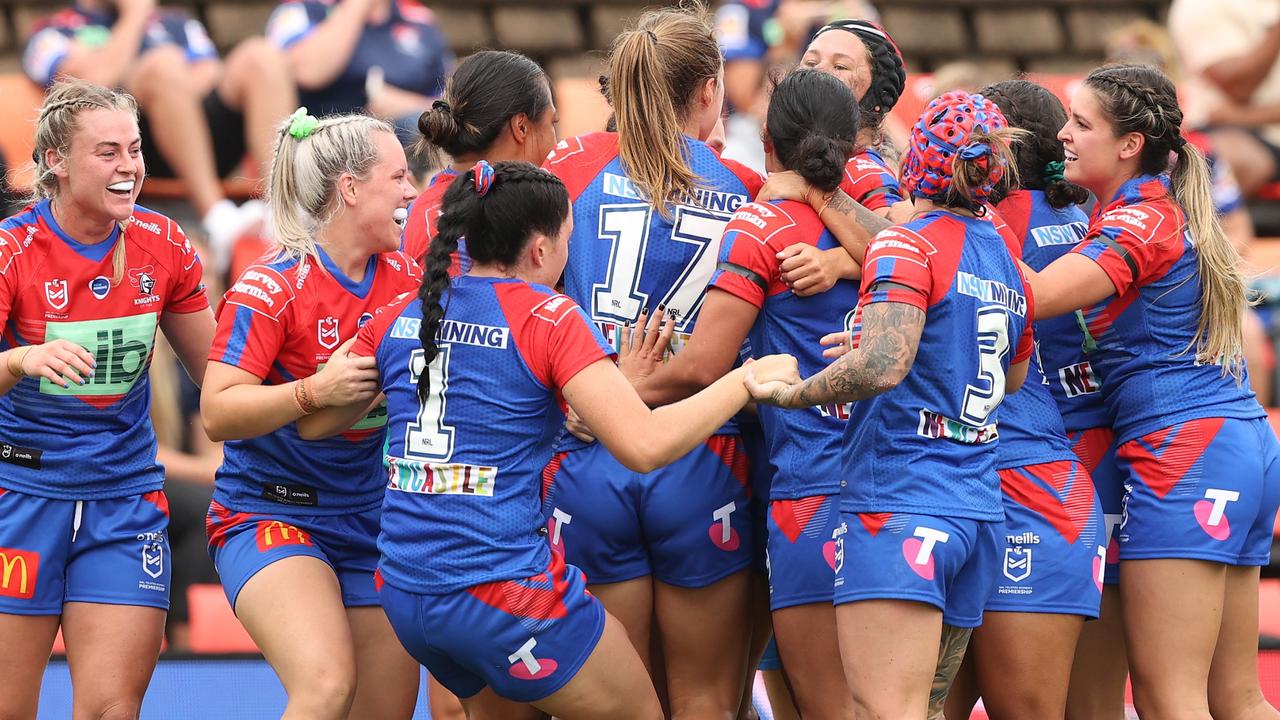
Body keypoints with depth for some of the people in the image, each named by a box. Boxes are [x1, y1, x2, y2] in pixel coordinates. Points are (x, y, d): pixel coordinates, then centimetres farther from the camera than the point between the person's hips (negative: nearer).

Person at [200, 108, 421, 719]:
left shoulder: (406, 279, 3)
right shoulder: (270, 289, -15)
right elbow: (217, 414, -20)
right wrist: (315, 391, -31)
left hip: (369, 520, 7)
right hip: (268, 515, -7)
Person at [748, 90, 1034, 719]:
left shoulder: (906, 246, -9)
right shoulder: (1006, 263, 15)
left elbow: (881, 367, -24)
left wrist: (787, 393, -11)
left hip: (898, 504, -8)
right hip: (978, 512, 8)